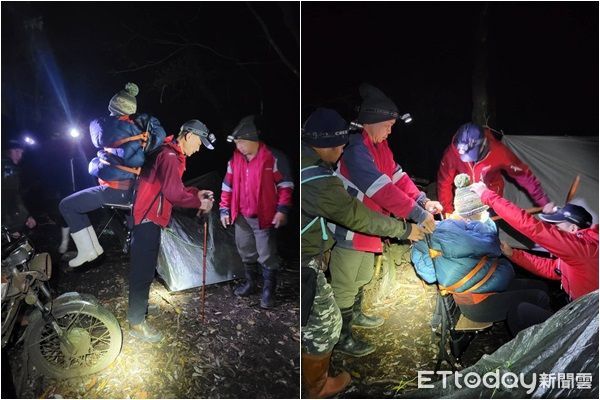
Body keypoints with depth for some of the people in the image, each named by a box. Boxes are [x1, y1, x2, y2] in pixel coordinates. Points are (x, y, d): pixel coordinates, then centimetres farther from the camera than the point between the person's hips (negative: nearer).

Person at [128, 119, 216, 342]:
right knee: (143, 271, -3)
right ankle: (137, 324, 7)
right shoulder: (169, 156, -17)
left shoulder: (173, 155, 16)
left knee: (144, 269, 20)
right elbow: (173, 193, -23)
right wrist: (198, 203, -12)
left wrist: (197, 193, 9)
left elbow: (174, 189, 19)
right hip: (147, 220, -11)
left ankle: (137, 311, 35)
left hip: (148, 219, 11)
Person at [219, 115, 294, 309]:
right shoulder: (235, 159, 5)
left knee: (267, 256, 2)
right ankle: (250, 283, 37)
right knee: (246, 253, 18)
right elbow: (228, 185, 12)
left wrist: (282, 209, -15)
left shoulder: (273, 157, -13)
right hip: (241, 217, 6)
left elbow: (285, 183, -10)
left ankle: (268, 291, 17)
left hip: (264, 217, -6)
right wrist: (224, 209, 9)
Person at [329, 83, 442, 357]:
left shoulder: (378, 145, 6)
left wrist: (423, 200, -9)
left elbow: (397, 175, 3)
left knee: (362, 277, 28)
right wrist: (418, 215, -29)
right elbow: (384, 190, -33)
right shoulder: (355, 148, -27)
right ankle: (342, 338, 22)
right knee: (345, 286, 5)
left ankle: (355, 314, 50)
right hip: (348, 229, -10)